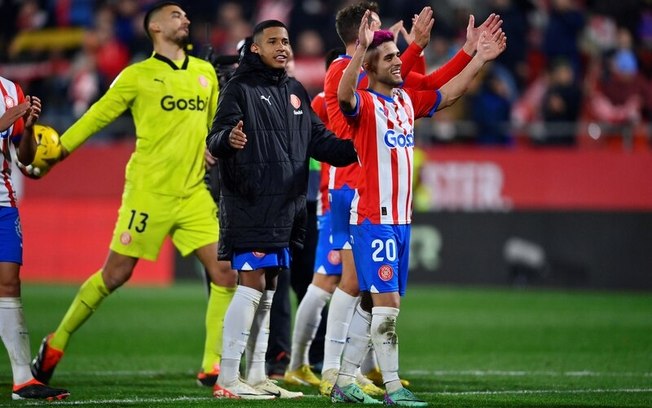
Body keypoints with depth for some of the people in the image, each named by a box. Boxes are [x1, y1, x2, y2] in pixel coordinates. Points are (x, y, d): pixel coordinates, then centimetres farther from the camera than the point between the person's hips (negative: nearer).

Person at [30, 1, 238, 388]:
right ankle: (56, 344, 16)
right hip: (148, 193, -4)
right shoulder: (138, 76, -2)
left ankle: (213, 367, 1)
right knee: (116, 274, -2)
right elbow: (96, 117, 2)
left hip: (193, 193, 5)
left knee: (226, 274, -6)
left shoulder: (205, 73, 13)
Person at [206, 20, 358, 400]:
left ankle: (256, 377, 17)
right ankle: (227, 379, -9)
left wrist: (360, 149, 7)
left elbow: (320, 140, 20)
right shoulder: (240, 88, -5)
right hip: (250, 206, -7)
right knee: (251, 286, -11)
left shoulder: (295, 91, 16)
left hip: (286, 208, 7)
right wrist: (228, 140, -37)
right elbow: (216, 139, -14)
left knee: (266, 292, 11)